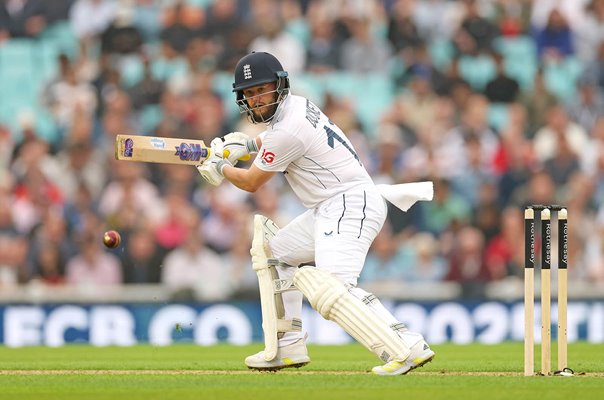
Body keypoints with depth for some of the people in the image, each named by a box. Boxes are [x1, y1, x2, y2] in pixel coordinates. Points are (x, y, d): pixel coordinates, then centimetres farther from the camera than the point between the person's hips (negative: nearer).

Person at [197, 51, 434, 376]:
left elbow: (251, 182, -3)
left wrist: (220, 168, 16)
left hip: (350, 202, -11)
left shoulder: (286, 131, -16)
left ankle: (407, 348, -39)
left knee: (330, 290, -29)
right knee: (273, 254, 24)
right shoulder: (298, 105, 14)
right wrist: (247, 144, 21)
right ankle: (289, 347, 22)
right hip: (328, 210, 11)